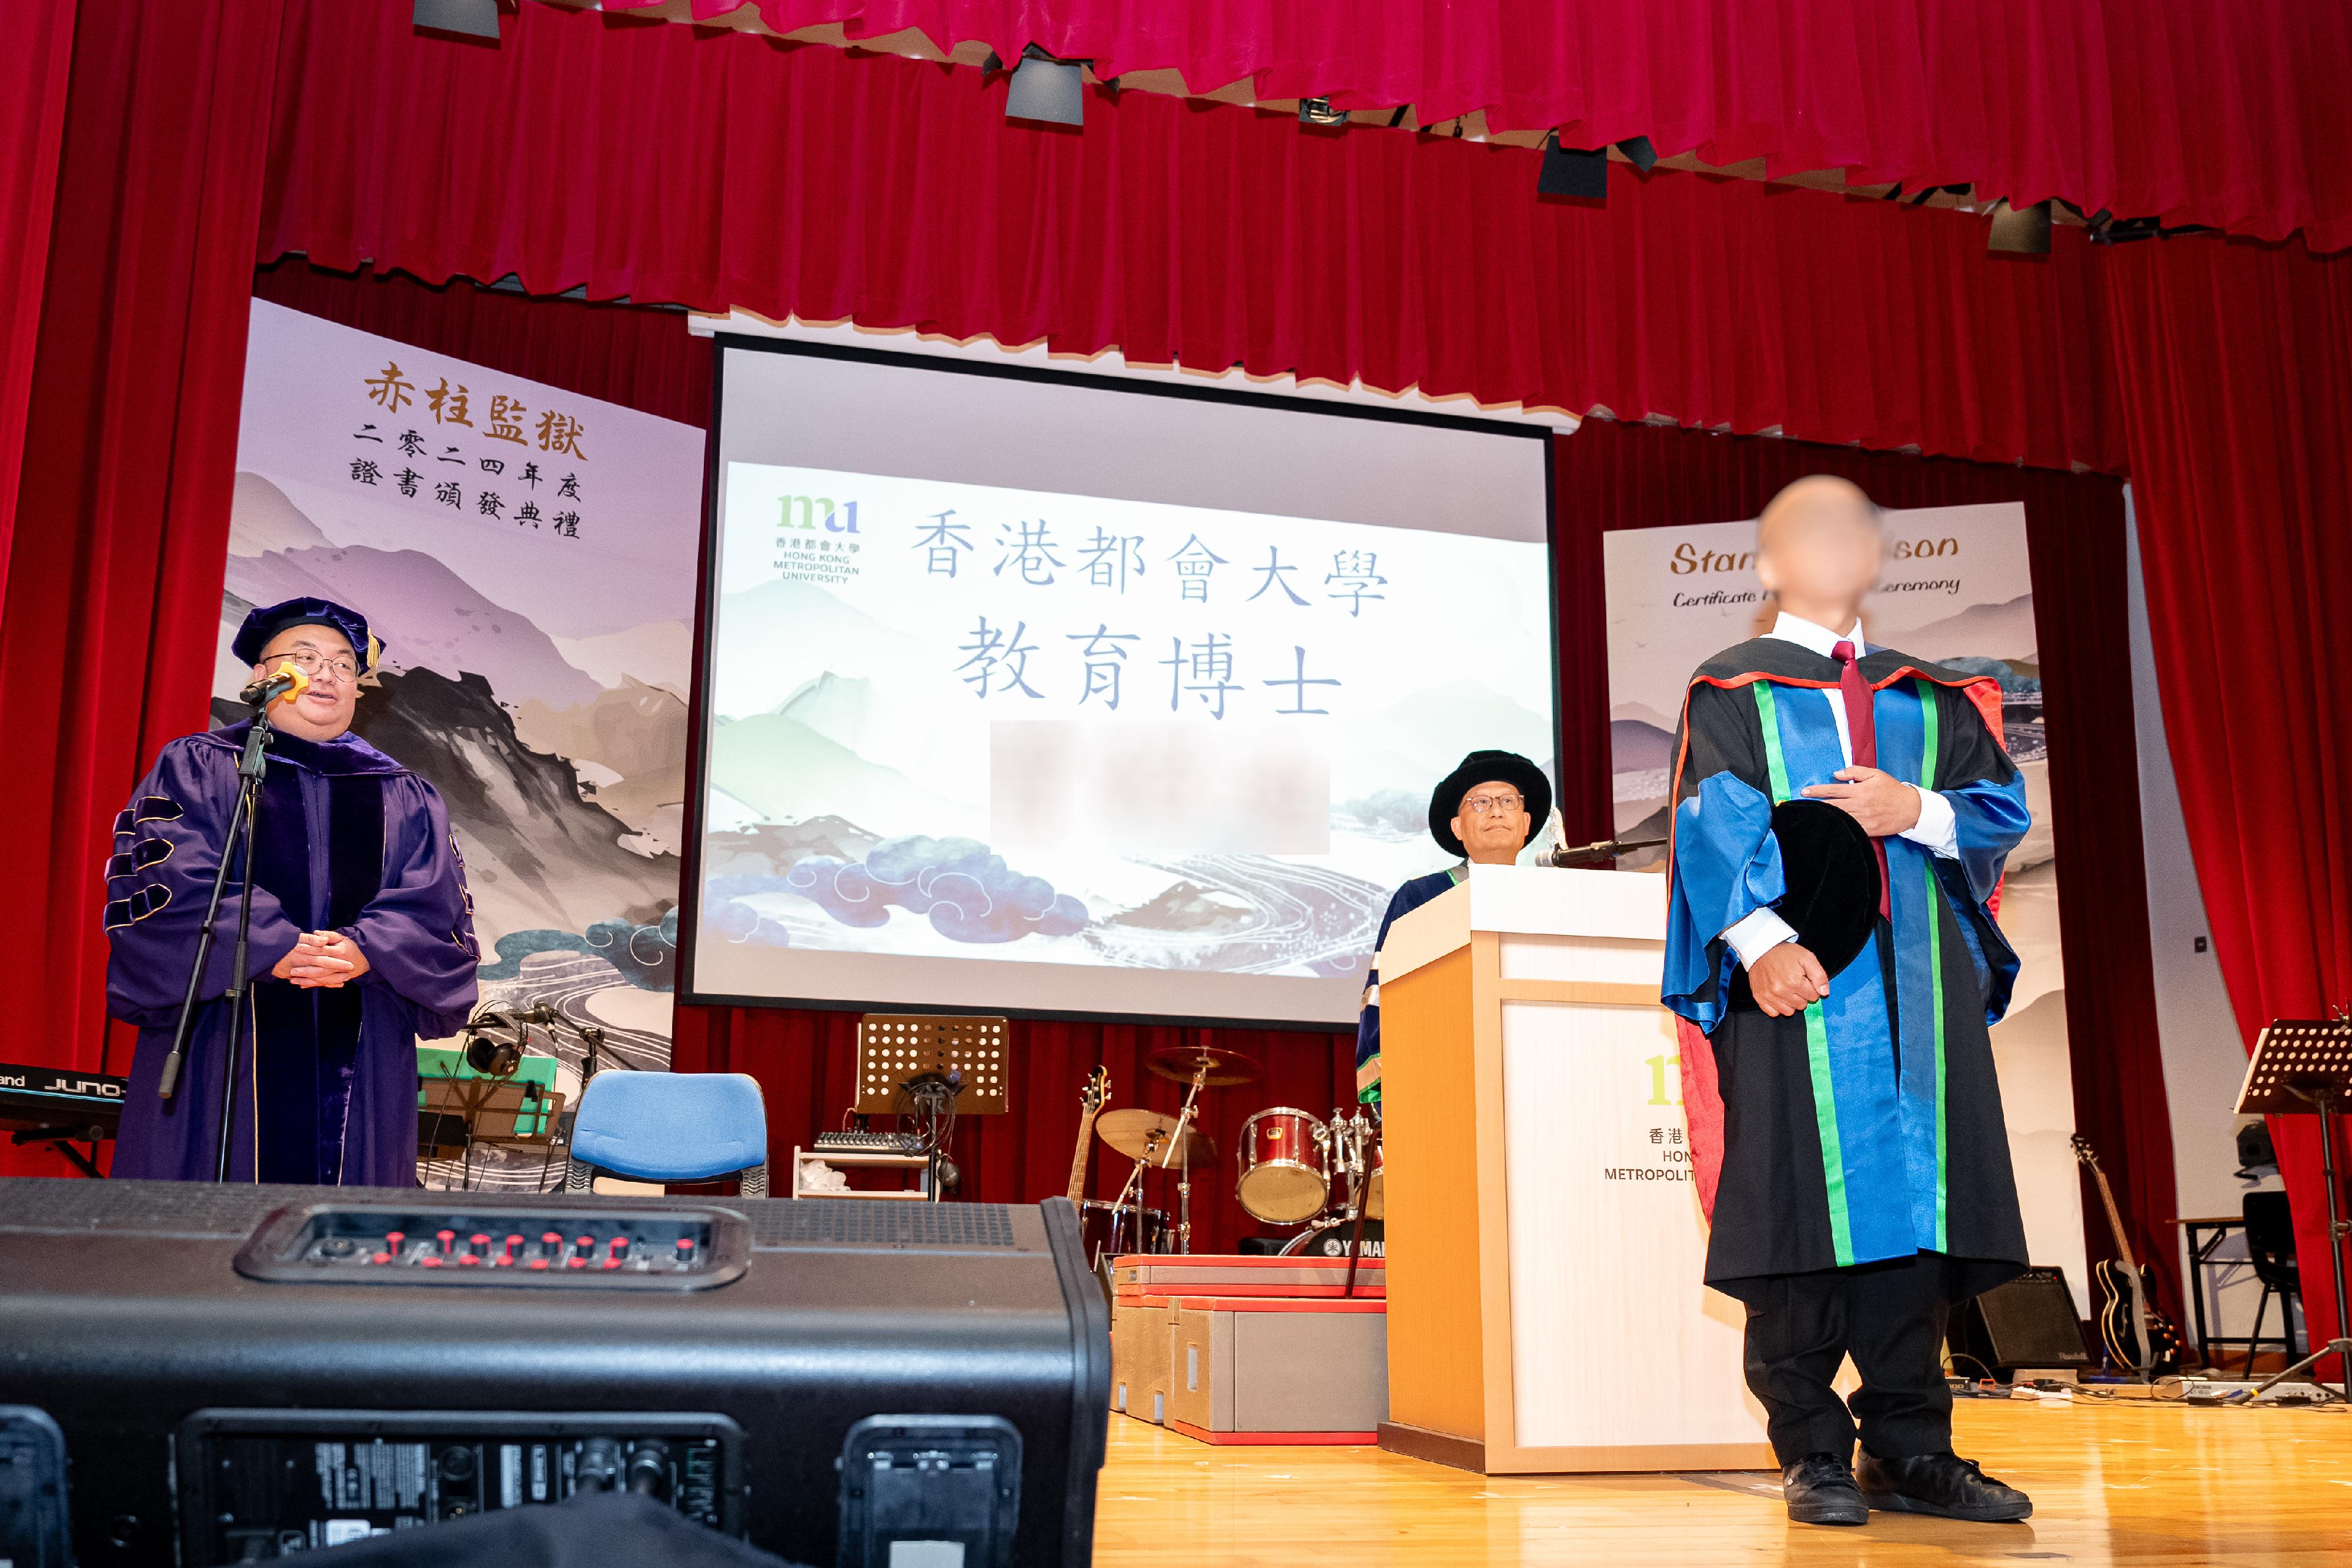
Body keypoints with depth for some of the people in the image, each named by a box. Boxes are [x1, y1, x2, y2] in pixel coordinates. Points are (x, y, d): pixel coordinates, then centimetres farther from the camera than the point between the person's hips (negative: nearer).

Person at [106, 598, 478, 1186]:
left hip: (360, 1068, 3)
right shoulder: (196, 770, 8)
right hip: (219, 1053, -2)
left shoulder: (406, 802, 16)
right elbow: (162, 883, -6)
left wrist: (366, 949, -17)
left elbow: (440, 913, 4)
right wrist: (270, 947, -19)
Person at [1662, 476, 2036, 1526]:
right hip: (1794, 979, -4)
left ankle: (1909, 1450, 9)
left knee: (1913, 1200, 1)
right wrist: (1760, 939, -21)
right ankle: (1813, 1456, 3)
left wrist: (1915, 809, -9)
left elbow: (2003, 807, 11)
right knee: (1804, 1202, -5)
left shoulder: (1931, 699, 21)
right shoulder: (1732, 692, 8)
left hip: (1917, 985, 4)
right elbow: (1715, 824, -6)